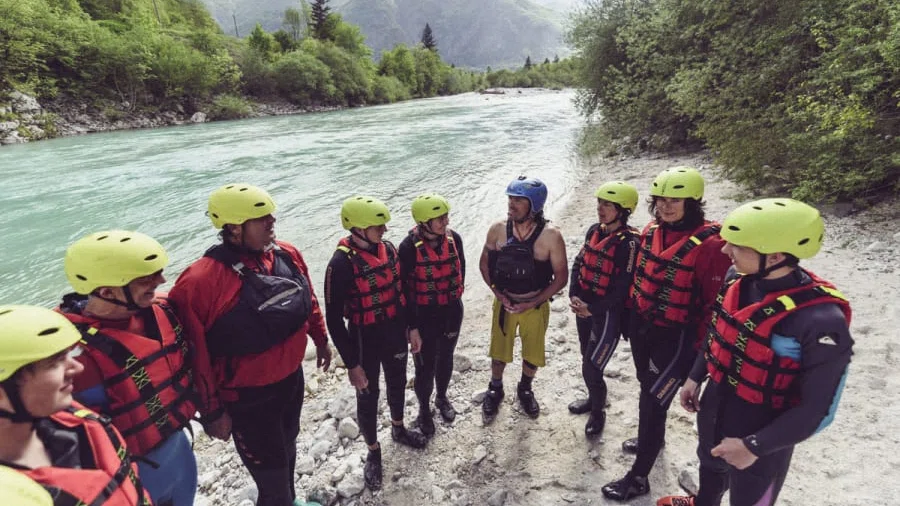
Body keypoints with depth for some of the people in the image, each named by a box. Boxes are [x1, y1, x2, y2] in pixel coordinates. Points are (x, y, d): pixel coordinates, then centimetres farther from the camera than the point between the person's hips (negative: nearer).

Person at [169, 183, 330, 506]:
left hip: (292, 378, 7)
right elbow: (197, 357, -21)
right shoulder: (201, 282, -27)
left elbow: (308, 301, 10)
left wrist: (321, 340, 19)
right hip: (247, 397, -6)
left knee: (287, 447, 30)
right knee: (272, 480, 8)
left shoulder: (288, 255, -7)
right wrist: (211, 411, -14)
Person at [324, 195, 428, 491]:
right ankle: (373, 453, 38)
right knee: (367, 398, 13)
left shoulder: (388, 248, -5)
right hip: (365, 342, -6)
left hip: (395, 335, 6)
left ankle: (399, 429, 53)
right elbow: (334, 319, -19)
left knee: (397, 384, 25)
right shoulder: (341, 264, -25)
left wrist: (412, 328, 11)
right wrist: (351, 364, -16)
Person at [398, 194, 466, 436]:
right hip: (424, 315, -4)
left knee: (445, 358, 23)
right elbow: (404, 289, -17)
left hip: (452, 311, 4)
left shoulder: (453, 238, -9)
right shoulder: (409, 247, -22)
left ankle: (442, 397, 49)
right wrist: (412, 326, -14)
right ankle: (424, 408, 36)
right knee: (425, 366, 9)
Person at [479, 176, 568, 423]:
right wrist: (497, 292, -11)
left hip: (536, 306, -1)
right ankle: (495, 390, 44)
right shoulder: (498, 229, -13)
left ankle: (525, 390, 47)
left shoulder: (550, 235, -20)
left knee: (533, 354, 18)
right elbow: (485, 263, 1)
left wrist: (532, 303, -17)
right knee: (499, 351, 17)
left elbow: (561, 277, -13)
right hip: (504, 303, 1)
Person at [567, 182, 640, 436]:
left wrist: (593, 309, -18)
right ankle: (594, 399, 46)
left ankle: (598, 412, 25)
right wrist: (574, 296, -7)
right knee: (588, 359, 23)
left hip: (608, 314, -7)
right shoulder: (594, 231, 2)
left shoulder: (629, 243, -19)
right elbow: (579, 264, 6)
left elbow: (623, 288, -20)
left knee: (591, 368, -1)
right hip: (584, 308, 7)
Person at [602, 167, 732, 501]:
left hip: (675, 336, -7)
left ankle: (638, 477, 17)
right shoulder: (651, 231, 0)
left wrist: (699, 347, -14)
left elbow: (714, 302, -18)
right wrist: (631, 316, 16)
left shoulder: (709, 243, -21)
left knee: (654, 400, 1)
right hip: (641, 326, 7)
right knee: (648, 388, 25)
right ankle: (651, 438, 51)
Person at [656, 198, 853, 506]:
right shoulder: (737, 280, -12)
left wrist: (755, 446, -23)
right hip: (714, 409, 6)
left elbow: (818, 408, -23)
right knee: (710, 465, 32)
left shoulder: (820, 320, -31)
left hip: (760, 434, -6)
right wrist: (695, 377, 11)